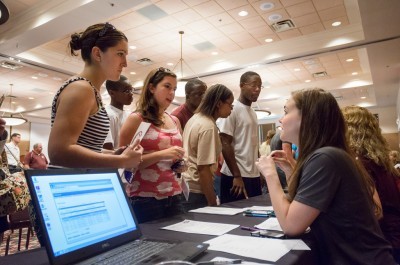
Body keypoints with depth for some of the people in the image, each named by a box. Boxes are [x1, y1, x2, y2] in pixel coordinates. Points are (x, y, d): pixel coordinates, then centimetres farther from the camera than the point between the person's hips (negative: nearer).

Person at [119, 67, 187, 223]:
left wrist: (180, 164, 3)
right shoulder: (136, 119, -8)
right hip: (145, 198, -5)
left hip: (174, 195, 6)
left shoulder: (175, 121, 10)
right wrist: (161, 154, -21)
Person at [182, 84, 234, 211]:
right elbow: (203, 169, -22)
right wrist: (213, 204, -16)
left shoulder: (195, 118, 7)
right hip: (195, 192, -9)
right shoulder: (209, 127, -20)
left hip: (185, 187, 9)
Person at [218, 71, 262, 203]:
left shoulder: (253, 112, 14)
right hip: (236, 176, -8)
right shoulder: (232, 109, -10)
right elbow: (225, 145, -15)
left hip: (254, 175, 8)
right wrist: (237, 175, -17)